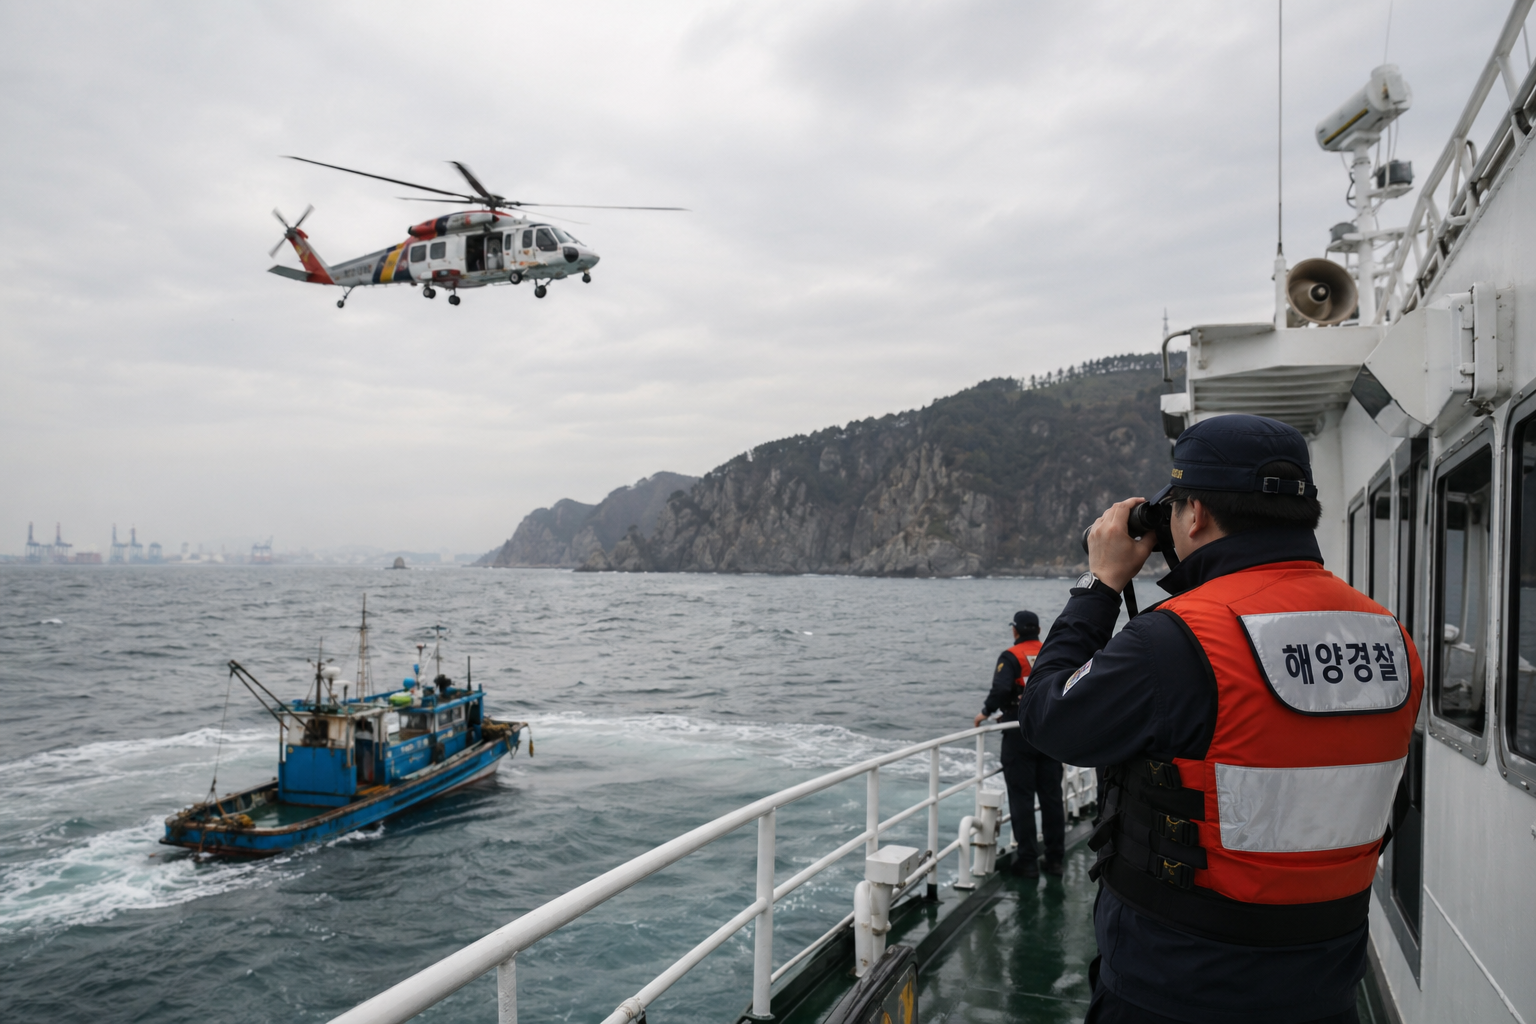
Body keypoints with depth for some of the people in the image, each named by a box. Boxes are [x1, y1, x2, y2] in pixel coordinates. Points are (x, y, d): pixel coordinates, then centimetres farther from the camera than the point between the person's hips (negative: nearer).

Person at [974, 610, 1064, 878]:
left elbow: (1001, 688, -24)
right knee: (1051, 797, 12)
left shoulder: (1011, 657, -9)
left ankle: (1028, 861, 5)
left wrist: (986, 712, -10)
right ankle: (1054, 858, 18)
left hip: (1020, 736, -5)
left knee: (1022, 798, 2)